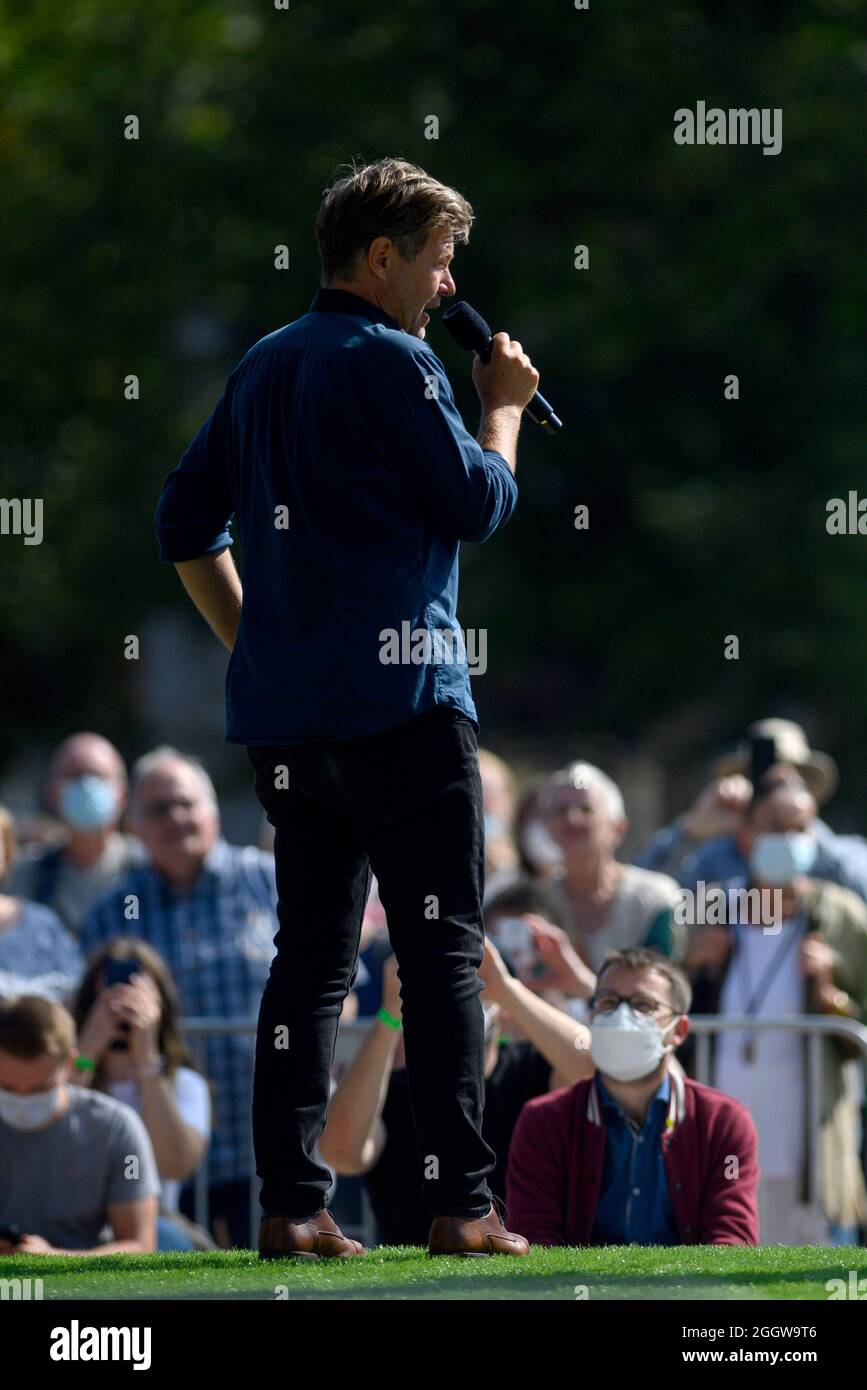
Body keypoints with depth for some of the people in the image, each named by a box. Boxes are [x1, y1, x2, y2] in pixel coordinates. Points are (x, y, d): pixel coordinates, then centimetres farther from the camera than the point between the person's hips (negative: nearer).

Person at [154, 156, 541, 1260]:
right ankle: (460, 1203, -10)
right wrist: (504, 407, 9)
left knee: (309, 955, 9)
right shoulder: (392, 363, -8)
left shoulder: (260, 369, 16)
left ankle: (289, 1206, 3)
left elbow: (185, 526, 18)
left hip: (283, 712, 7)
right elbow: (478, 505, -7)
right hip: (398, 702, -7)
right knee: (443, 954, -5)